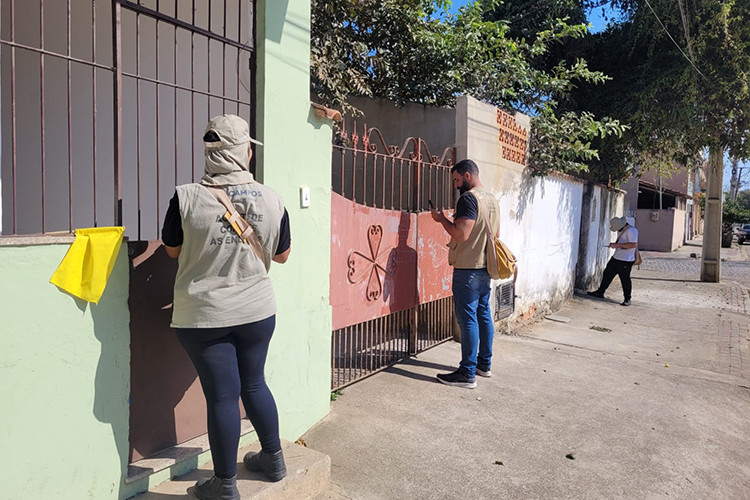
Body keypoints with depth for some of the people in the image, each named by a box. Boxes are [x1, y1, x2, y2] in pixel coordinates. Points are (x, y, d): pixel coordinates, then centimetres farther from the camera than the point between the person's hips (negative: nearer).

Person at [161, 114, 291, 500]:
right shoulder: (272, 199, -7)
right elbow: (281, 255, 6)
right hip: (257, 310, 3)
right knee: (253, 383, 20)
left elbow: (172, 249, 3)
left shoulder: (186, 198, -13)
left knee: (221, 395, 7)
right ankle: (273, 458, 38)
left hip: (204, 316, -2)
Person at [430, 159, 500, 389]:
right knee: (483, 315, 15)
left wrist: (442, 219, -9)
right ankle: (484, 364, 26)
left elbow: (461, 234, -23)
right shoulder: (492, 199, 14)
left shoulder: (468, 198, -15)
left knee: (468, 319, -5)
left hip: (468, 269, -9)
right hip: (486, 267, 10)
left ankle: (467, 374, 0)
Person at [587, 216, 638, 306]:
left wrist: (618, 245, -25)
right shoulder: (620, 230, 12)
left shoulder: (631, 231, -17)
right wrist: (614, 244, 12)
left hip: (626, 260, -9)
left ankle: (627, 299, 11)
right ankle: (600, 292, 23)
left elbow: (633, 244, -26)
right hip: (616, 258, 9)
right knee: (607, 273, 12)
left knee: (625, 279, -2)